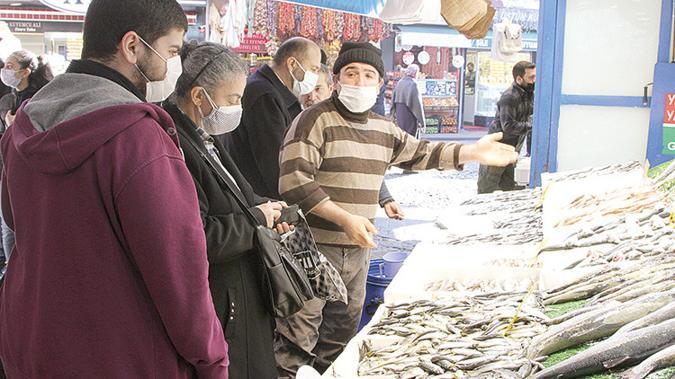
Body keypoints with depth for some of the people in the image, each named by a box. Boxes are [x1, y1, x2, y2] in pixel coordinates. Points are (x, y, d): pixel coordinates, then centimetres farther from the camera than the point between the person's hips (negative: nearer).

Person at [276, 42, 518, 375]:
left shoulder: (383, 129, 13)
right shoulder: (315, 120, -10)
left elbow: (421, 153, 26)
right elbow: (293, 182, -19)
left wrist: (473, 152, 15)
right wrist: (345, 218, -23)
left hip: (358, 249, 8)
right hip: (314, 247, -7)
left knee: (343, 330, 20)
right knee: (299, 335, -6)